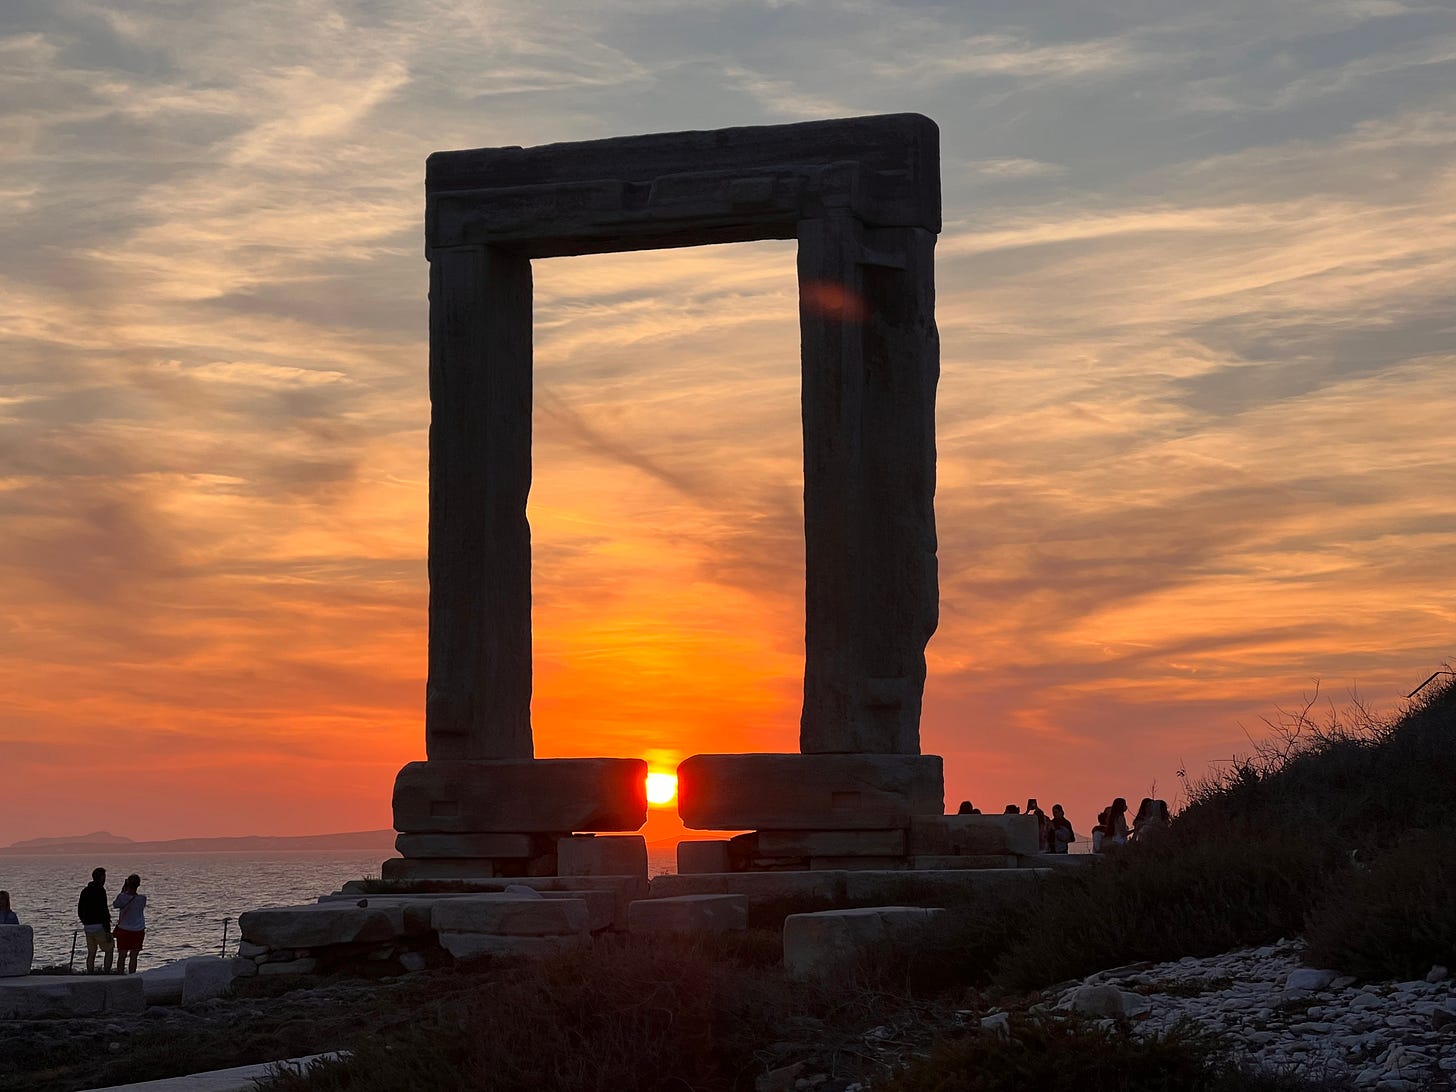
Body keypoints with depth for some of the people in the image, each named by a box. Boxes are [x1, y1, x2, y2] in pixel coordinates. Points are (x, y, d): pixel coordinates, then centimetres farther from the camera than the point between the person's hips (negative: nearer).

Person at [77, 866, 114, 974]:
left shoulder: (85, 891, 11)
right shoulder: (100, 891, -13)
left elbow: (80, 911, 16)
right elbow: (103, 911, -18)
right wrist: (108, 931, -17)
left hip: (88, 927, 7)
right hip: (99, 926, -7)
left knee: (91, 953, 11)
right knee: (109, 950, 4)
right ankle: (107, 974, -3)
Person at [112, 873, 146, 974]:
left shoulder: (122, 897, -14)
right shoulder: (142, 898, -10)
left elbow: (115, 905, 6)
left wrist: (123, 891, 5)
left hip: (123, 930, -1)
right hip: (138, 931, 1)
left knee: (121, 956, 7)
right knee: (133, 956, 7)